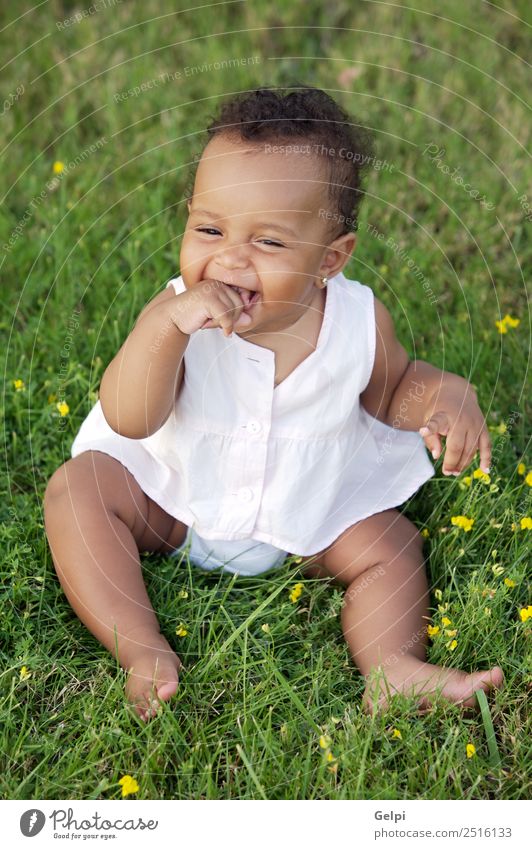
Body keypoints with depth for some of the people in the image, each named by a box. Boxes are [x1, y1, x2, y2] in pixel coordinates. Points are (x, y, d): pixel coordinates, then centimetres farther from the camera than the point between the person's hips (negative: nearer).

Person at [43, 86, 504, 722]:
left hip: (311, 520, 1)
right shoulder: (174, 315, -22)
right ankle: (143, 651, -23)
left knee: (392, 544, -15)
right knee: (75, 489, -19)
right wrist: (166, 327, -47)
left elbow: (392, 392, 4)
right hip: (174, 499, 0)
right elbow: (129, 420, -32)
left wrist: (446, 395, -19)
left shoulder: (359, 320, -17)